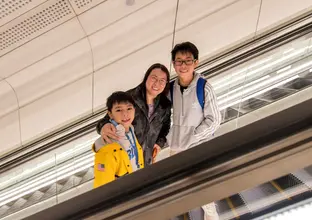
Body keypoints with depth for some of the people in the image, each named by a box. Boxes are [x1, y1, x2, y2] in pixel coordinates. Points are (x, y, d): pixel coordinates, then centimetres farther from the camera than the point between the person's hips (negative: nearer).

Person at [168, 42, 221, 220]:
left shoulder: (204, 88, -11)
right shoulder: (170, 88, 1)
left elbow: (214, 120, -11)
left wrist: (190, 139, -13)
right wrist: (170, 139, -1)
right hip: (176, 150, 5)